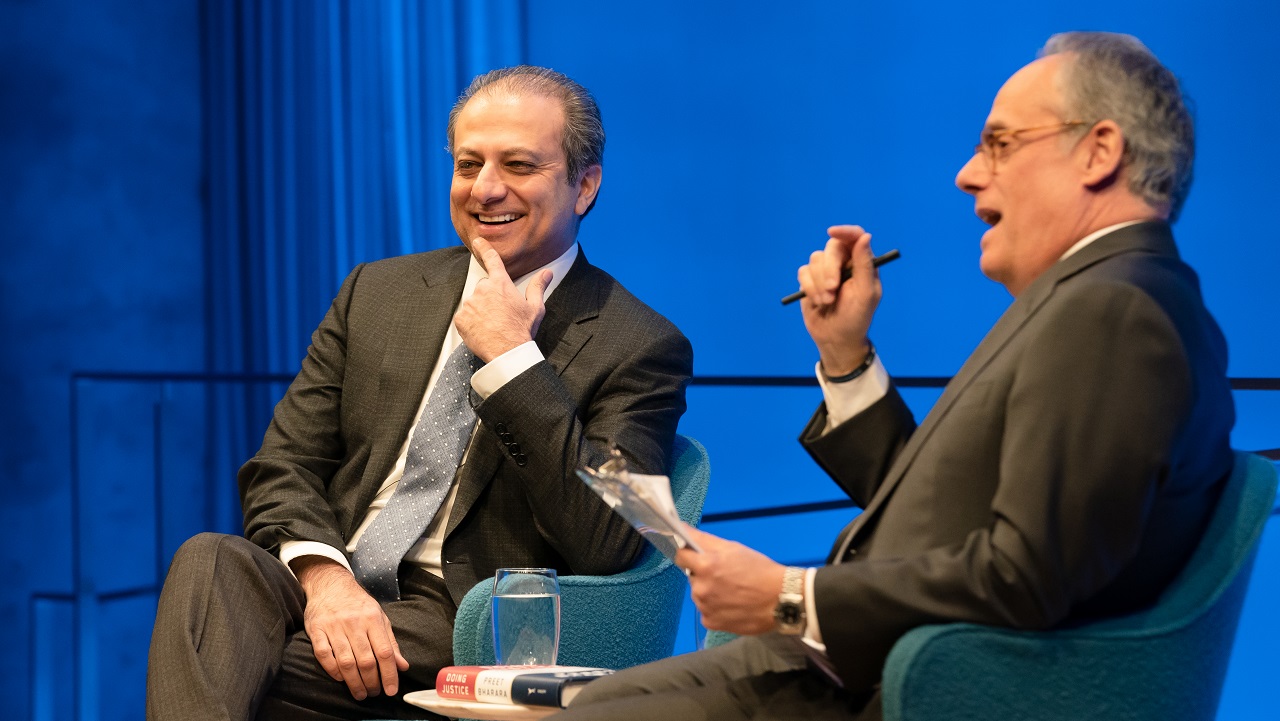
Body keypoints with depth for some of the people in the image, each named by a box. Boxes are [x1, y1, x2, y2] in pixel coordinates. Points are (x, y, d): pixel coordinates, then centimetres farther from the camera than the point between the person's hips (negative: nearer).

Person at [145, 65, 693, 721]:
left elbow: (604, 546, -13)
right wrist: (323, 576, -14)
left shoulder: (642, 348, 0)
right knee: (209, 562, -29)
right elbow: (282, 465, 9)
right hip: (329, 590, 5)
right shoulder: (375, 292, 16)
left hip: (464, 625, -5)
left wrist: (510, 356, -15)